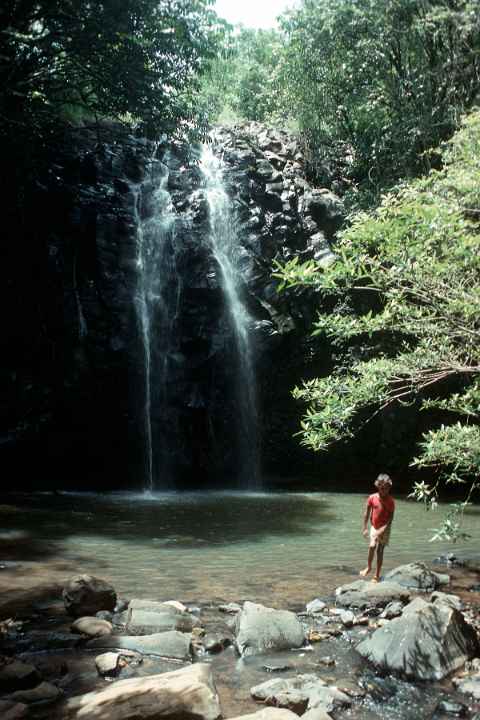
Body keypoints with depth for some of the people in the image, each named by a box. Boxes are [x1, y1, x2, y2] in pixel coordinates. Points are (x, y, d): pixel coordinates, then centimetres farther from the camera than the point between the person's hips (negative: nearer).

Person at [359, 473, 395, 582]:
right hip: (374, 526, 1)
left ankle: (377, 575, 14)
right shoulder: (372, 498, -7)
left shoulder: (390, 501, -11)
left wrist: (383, 529, -22)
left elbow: (391, 517, -11)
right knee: (372, 546, -18)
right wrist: (365, 528, 0)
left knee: (380, 550, 1)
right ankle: (368, 567, 7)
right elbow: (367, 513, 1)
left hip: (384, 528, -1)